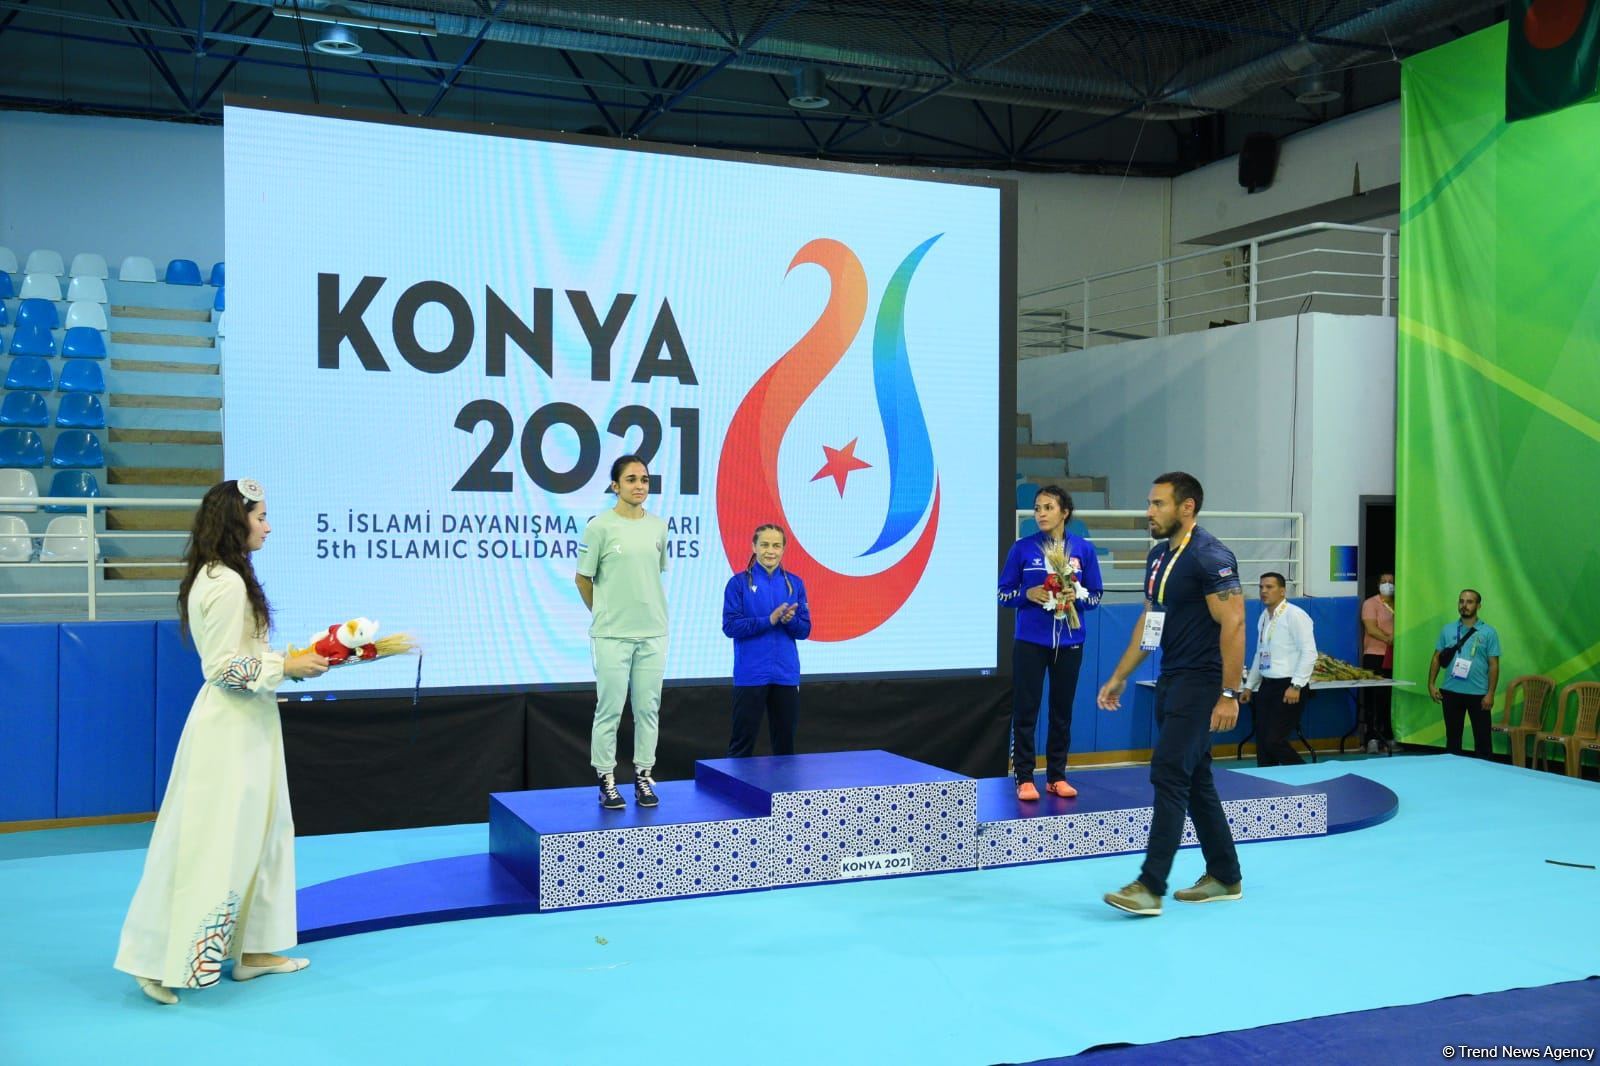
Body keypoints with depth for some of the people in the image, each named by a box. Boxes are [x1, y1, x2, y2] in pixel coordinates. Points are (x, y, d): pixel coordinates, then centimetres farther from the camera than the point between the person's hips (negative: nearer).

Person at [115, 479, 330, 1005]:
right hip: (231, 728, -11)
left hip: (246, 726, 11)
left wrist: (294, 658, 10)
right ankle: (163, 959, 5)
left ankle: (251, 950, 23)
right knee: (212, 843, -4)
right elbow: (226, 668, -21)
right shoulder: (227, 584, -19)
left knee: (255, 837, 15)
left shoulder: (222, 578, 12)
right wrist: (289, 666, -15)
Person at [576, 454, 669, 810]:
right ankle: (606, 780, 11)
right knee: (609, 709, 2)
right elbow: (583, 579, 1)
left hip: (653, 633, 4)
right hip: (612, 634, -4)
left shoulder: (658, 527, 6)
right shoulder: (600, 526, -7)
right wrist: (604, 614, 8)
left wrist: (646, 610, 13)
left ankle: (643, 776, 18)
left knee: (648, 708, 8)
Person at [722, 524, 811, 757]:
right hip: (750, 675, -3)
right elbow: (730, 626, -9)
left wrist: (790, 620, -16)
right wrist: (769, 620, -18)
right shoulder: (739, 582, -3)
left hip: (786, 674, 3)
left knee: (785, 740, 11)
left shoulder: (794, 583, 6)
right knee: (743, 739, 2)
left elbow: (804, 630, 6)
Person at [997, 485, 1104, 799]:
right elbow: (1004, 594, 3)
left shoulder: (1083, 549, 2)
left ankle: (1057, 776, 20)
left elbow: (1096, 596, 6)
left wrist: (1077, 596, -14)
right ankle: (1025, 778, 8)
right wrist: (1028, 594, -16)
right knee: (1025, 709, 0)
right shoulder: (1022, 548, -1)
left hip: (1069, 641, 2)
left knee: (1062, 710, 9)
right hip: (1030, 641, -1)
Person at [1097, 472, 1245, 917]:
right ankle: (1225, 878, 24)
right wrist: (1120, 676, 18)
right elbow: (1148, 621, 19)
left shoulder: (1210, 556, -15)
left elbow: (1233, 624, -19)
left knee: (1169, 775, -12)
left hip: (1200, 683, -9)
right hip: (1171, 680, 9)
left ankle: (1151, 887, -10)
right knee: (1195, 779, 13)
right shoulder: (1158, 556, 12)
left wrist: (1229, 695, -23)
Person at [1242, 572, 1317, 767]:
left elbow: (1309, 653, -17)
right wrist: (1249, 685, 19)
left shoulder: (1294, 615, -12)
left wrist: (1296, 686, -21)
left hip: (1288, 687, -8)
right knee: (1262, 742, 6)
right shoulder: (1264, 617, 13)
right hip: (1267, 685, 8)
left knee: (1275, 741, -10)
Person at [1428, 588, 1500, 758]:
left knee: (1482, 737, 2)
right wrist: (1431, 684, 1)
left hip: (1478, 693, -3)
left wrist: (1490, 693, -9)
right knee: (1452, 736, 11)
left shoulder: (1488, 632, -1)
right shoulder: (1448, 629, 6)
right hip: (1451, 692, 3)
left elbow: (1494, 665, -3)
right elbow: (1437, 658, 9)